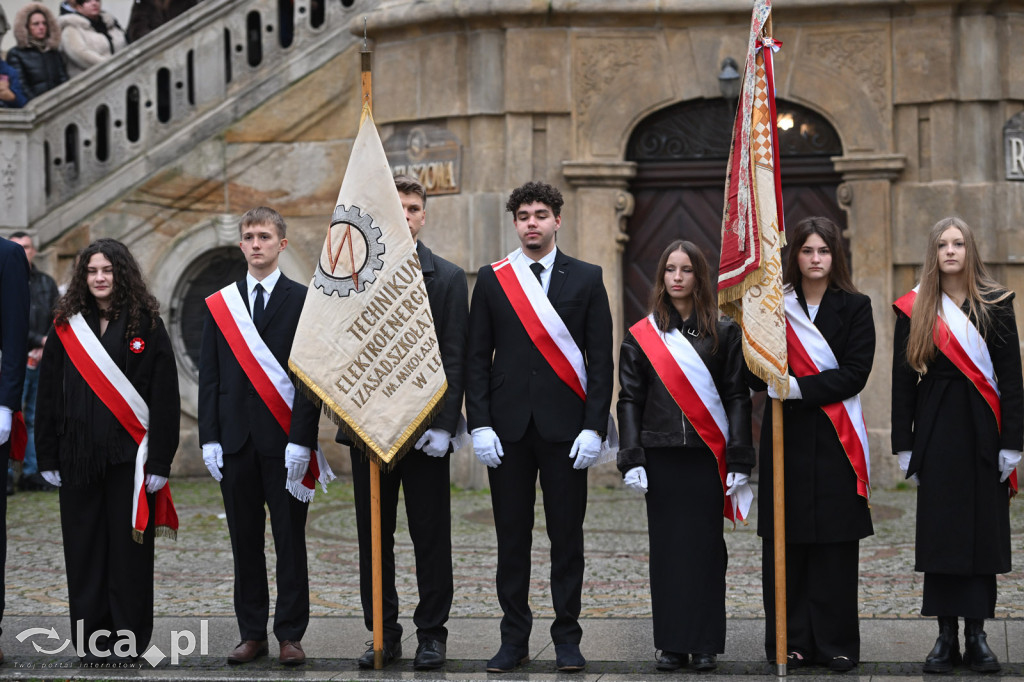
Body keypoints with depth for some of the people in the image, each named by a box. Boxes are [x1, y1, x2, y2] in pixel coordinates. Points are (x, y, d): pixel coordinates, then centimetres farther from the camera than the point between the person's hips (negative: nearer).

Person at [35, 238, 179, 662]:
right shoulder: (66, 328, 8)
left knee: (129, 545, 1)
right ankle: (90, 638, 12)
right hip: (78, 456, 3)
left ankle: (129, 636, 8)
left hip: (129, 454, -2)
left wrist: (160, 461, -8)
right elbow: (48, 395, 10)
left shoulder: (145, 326, 1)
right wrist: (47, 457, 4)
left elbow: (165, 398, -2)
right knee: (84, 548, 4)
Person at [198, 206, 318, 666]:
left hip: (284, 440, -3)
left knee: (290, 540, 0)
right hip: (236, 438, 3)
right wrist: (209, 439, 1)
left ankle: (290, 635, 5)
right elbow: (209, 377, 10)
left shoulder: (303, 301, 1)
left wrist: (301, 441, -12)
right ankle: (252, 634, 12)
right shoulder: (219, 304, 11)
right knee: (245, 540, 6)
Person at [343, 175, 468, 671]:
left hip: (426, 429, -2)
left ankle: (432, 634, 10)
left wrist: (443, 424, -10)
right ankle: (384, 635, 14)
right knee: (374, 537, 6)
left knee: (431, 537, 1)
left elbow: (454, 358, -2)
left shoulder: (448, 278, 3)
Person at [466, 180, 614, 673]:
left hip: (564, 427, -1)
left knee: (567, 535, 2)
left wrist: (593, 427, -7)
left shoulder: (586, 279, 4)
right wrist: (479, 425, -5)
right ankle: (514, 639, 11)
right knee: (511, 537, 4)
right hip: (508, 428, 1)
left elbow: (601, 359, 2)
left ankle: (567, 638, 10)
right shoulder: (492, 280, 7)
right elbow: (477, 358, 5)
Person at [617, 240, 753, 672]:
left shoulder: (723, 333, 6)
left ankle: (705, 644, 6)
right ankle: (671, 642, 9)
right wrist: (631, 459, -6)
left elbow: (737, 398, 3)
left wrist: (739, 461, -4)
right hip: (660, 458, 1)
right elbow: (630, 400, 5)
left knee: (705, 547, -1)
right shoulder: (641, 336, 7)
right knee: (667, 548, 3)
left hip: (707, 457, -1)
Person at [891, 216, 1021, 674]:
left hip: (983, 430, -1)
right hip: (936, 429, 1)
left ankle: (976, 635, 6)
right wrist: (904, 445, 1)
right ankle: (947, 636, 6)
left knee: (984, 529, 1)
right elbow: (903, 379, 6)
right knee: (939, 530, 1)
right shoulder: (915, 310, 5)